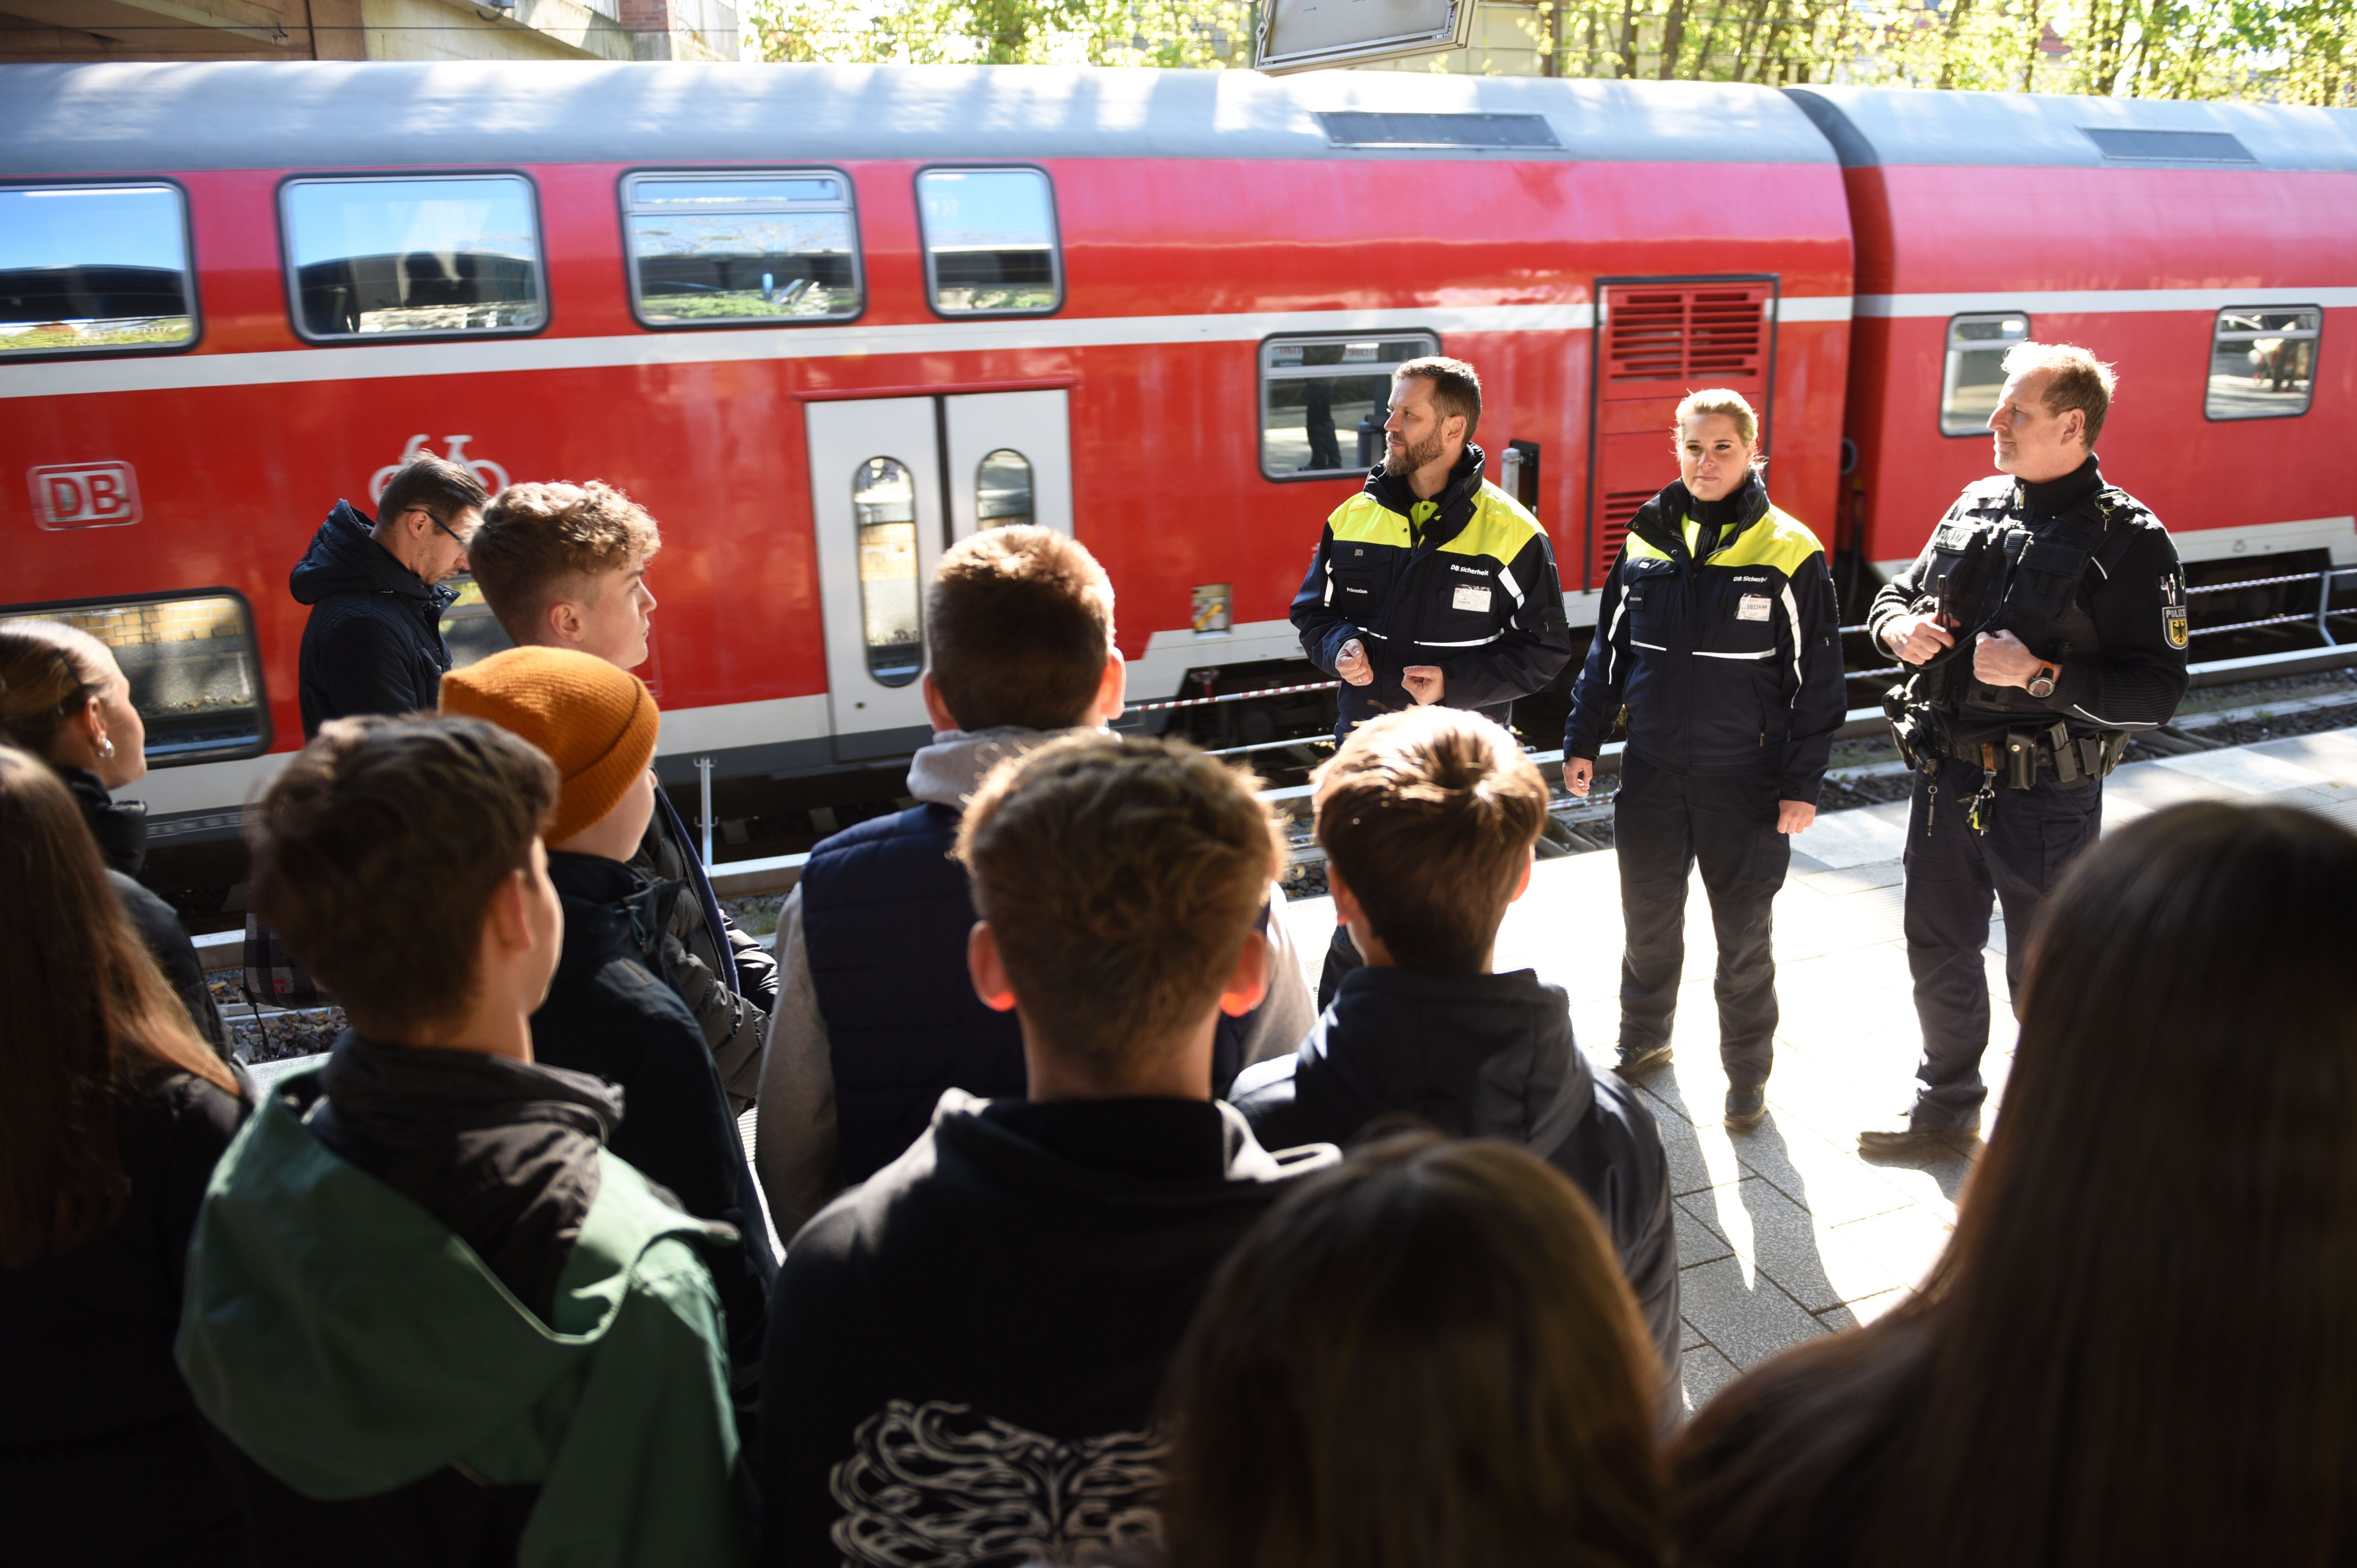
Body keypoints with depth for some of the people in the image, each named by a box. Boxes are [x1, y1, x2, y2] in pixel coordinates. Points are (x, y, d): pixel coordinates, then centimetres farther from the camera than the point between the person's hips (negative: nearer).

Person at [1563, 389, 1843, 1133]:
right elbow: (1608, 650, 11)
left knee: (1744, 934, 10)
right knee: (1648, 921, 17)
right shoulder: (1646, 542, 3)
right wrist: (1582, 742, 9)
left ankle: (1748, 1072, 27)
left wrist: (1802, 784, -8)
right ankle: (1643, 1042, 38)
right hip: (1652, 773, 3)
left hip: (1746, 780, -3)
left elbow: (1817, 677, -6)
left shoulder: (1789, 552, -8)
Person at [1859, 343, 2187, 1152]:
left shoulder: (2128, 541, -12)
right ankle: (1948, 1102, 40)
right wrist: (1899, 628, -5)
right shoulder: (1976, 507, 5)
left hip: (2045, 797, -6)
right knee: (1939, 950, 19)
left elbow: (2157, 691, -16)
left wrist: (2043, 676, -26)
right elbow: (1896, 595, 17)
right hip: (1946, 779, 6)